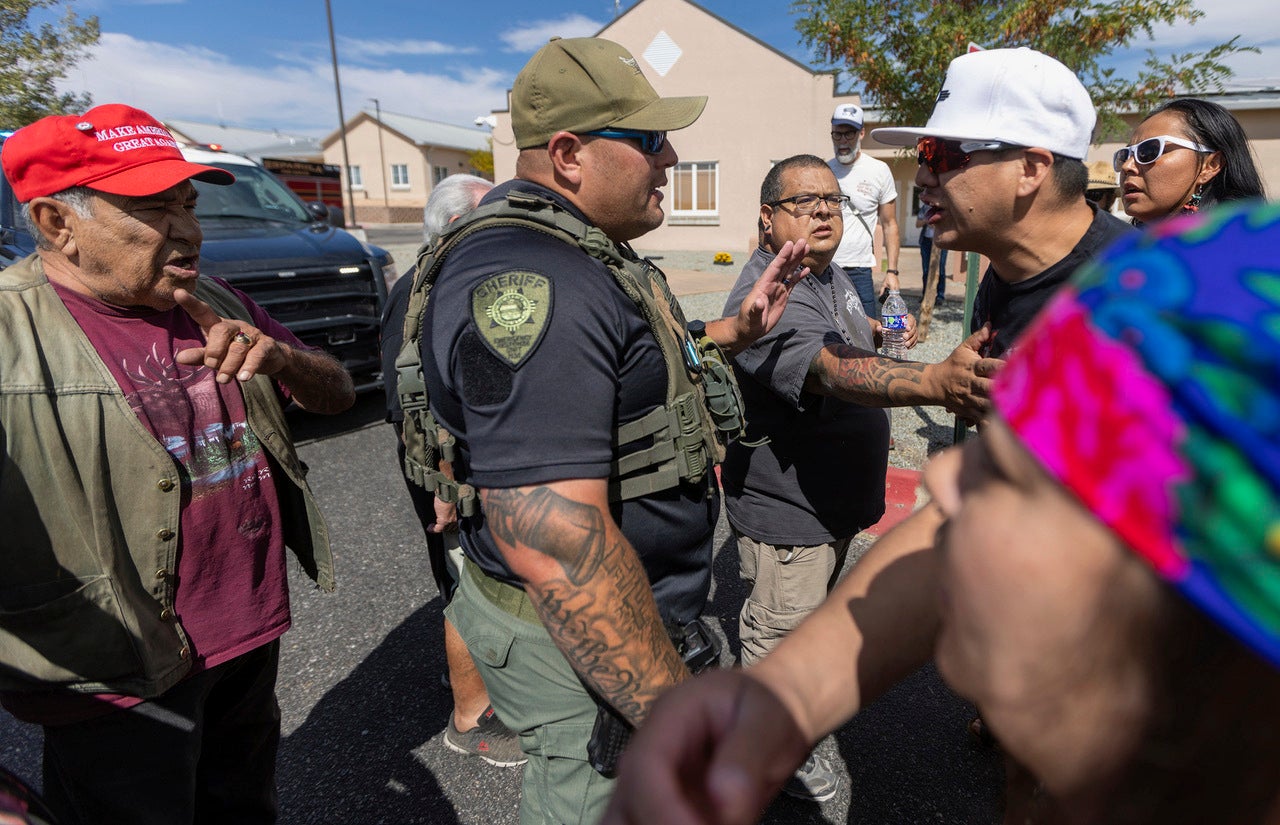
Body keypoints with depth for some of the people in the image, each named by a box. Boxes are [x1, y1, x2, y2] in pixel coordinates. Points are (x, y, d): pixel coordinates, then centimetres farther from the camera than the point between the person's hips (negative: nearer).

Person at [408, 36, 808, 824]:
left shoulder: (583, 250, 7)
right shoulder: (526, 282, -30)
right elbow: (553, 545, -35)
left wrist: (737, 329, 10)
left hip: (629, 606, 10)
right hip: (586, 640, -9)